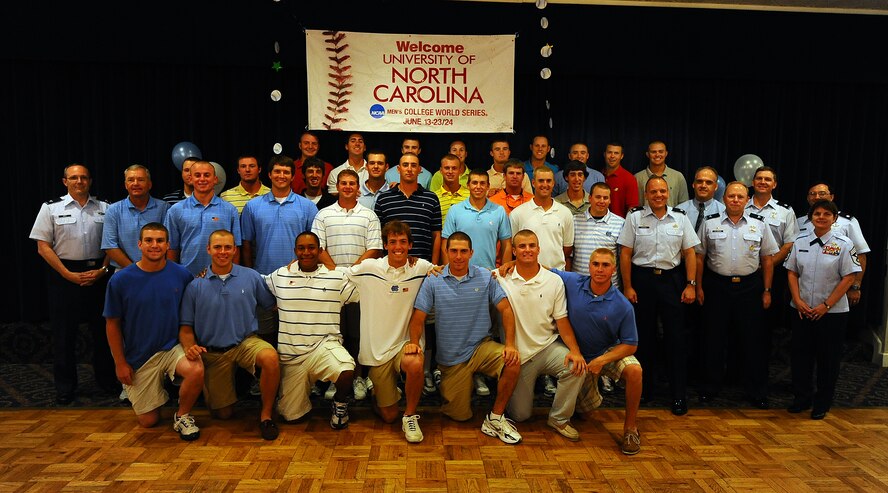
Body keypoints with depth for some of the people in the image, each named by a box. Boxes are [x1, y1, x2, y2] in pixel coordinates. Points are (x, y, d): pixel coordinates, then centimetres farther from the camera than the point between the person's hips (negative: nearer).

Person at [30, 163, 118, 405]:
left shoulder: (104, 208, 6)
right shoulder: (51, 208, 2)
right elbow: (43, 247, -2)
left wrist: (102, 269, -7)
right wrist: (69, 275, -10)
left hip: (97, 273, 2)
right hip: (64, 274, -1)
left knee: (102, 328, 8)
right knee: (64, 332, 5)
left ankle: (106, 378, 23)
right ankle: (65, 386, 18)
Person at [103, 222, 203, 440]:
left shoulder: (182, 275, -7)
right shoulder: (120, 280, -10)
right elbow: (112, 324, -2)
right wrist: (120, 363, -2)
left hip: (173, 347, 0)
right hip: (138, 356, 0)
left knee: (196, 370, -34)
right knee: (148, 421, 7)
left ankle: (182, 416, -3)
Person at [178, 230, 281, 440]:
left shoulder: (251, 277, -2)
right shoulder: (195, 286, -2)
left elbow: (272, 303, 5)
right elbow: (186, 327, -1)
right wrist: (189, 347, -19)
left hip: (246, 342, -1)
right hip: (212, 352, 1)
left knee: (270, 357, -36)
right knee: (223, 414, 5)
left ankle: (266, 414, -14)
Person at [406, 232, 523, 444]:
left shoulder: (485, 277, -2)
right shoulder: (433, 281, -3)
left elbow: (506, 309, -5)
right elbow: (418, 317, -5)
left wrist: (510, 345, -17)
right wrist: (414, 342, -24)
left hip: (481, 347, 1)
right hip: (450, 357, -1)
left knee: (513, 363, -29)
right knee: (460, 416, 1)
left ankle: (495, 418, -8)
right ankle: (445, 387, 36)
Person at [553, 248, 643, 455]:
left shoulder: (623, 306, -21)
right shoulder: (572, 282, -16)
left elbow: (630, 344, -15)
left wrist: (601, 360, -27)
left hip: (610, 353, -2)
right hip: (580, 356, 2)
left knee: (634, 370, -35)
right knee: (585, 413, 9)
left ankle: (630, 428, -14)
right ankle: (593, 396, 47)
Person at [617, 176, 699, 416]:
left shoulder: (680, 218, 7)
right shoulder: (634, 217, 1)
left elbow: (689, 253, 7)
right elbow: (625, 254, -1)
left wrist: (691, 284, -1)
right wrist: (627, 287, -5)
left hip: (672, 279, 1)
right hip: (642, 280, -1)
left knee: (676, 336, 0)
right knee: (643, 335, 8)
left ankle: (679, 394, 10)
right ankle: (644, 388, 23)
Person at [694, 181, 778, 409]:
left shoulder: (759, 224, 4)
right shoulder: (709, 223, 2)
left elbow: (767, 259, 6)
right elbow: (699, 257, 3)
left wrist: (767, 291, 3)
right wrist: (698, 287, 0)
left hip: (750, 287, 1)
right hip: (716, 286, 0)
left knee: (753, 340, 7)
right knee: (713, 339, 7)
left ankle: (757, 392, 21)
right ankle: (710, 388, 22)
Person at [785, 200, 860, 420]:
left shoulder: (844, 244, -7)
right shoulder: (800, 241, 3)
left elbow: (849, 278, -9)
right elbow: (792, 272, 6)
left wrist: (826, 305, -12)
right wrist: (798, 300, -6)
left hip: (832, 313, -3)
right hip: (802, 310, 3)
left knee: (828, 359, 8)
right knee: (800, 355, 11)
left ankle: (822, 403, 23)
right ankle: (802, 398, 27)